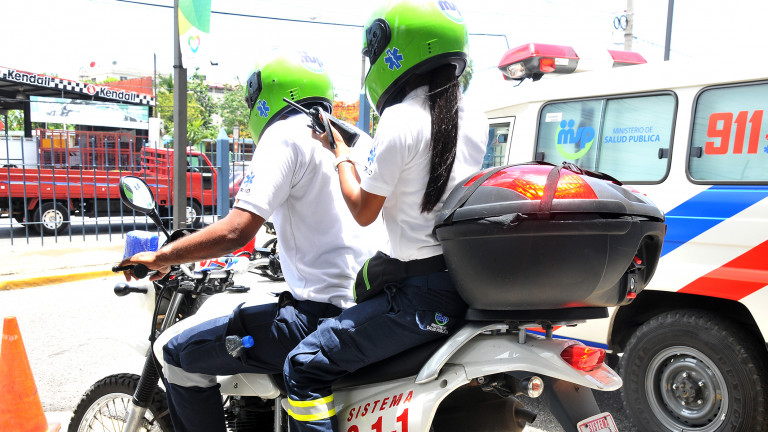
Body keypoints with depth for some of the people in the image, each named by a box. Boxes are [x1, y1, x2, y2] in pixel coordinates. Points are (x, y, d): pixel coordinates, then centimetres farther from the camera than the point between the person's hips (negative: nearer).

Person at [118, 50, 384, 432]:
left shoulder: (285, 134, -8)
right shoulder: (357, 138, 15)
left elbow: (236, 232, -18)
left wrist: (160, 257, -4)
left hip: (322, 313, -9)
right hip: (370, 308, 9)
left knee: (176, 351, 0)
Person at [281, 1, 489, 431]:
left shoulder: (400, 120, -14)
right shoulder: (475, 119, 9)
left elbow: (363, 210, -6)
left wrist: (342, 154, 9)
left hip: (425, 293, -9)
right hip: (473, 282, 9)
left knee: (305, 367, -2)